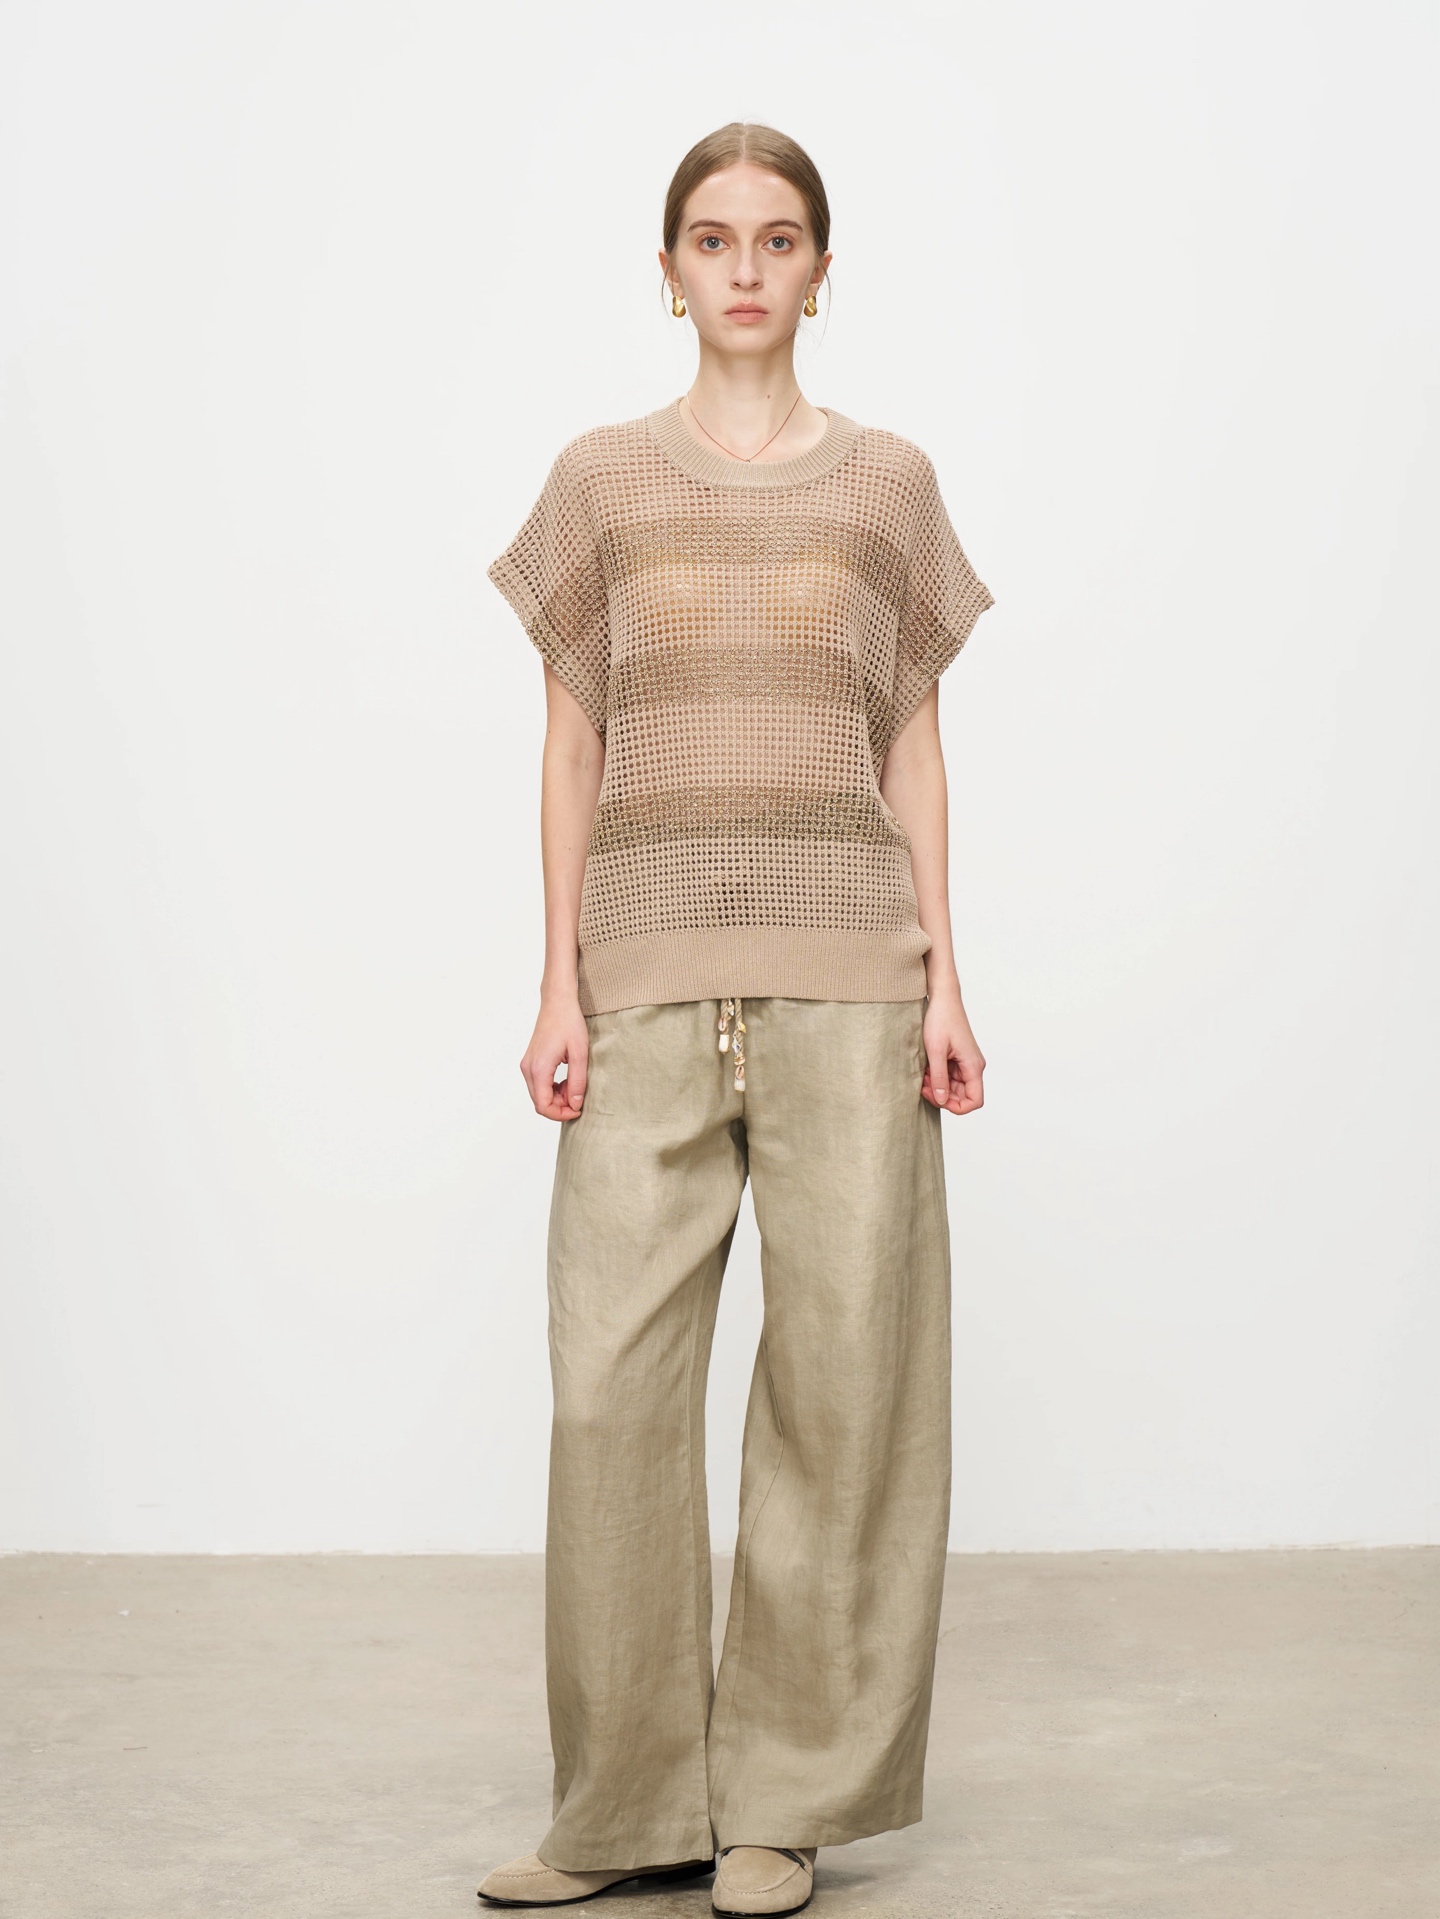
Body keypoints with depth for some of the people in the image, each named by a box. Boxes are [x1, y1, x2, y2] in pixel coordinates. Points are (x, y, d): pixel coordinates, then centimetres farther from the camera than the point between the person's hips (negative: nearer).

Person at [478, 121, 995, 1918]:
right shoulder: (601, 481, 10)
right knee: (612, 1374, -5)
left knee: (842, 1356, -3)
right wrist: (559, 988, 1)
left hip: (843, 963, 0)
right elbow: (570, 748, 8)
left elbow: (914, 747, 10)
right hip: (650, 961, 0)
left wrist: (943, 978, 2)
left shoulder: (886, 480, 11)